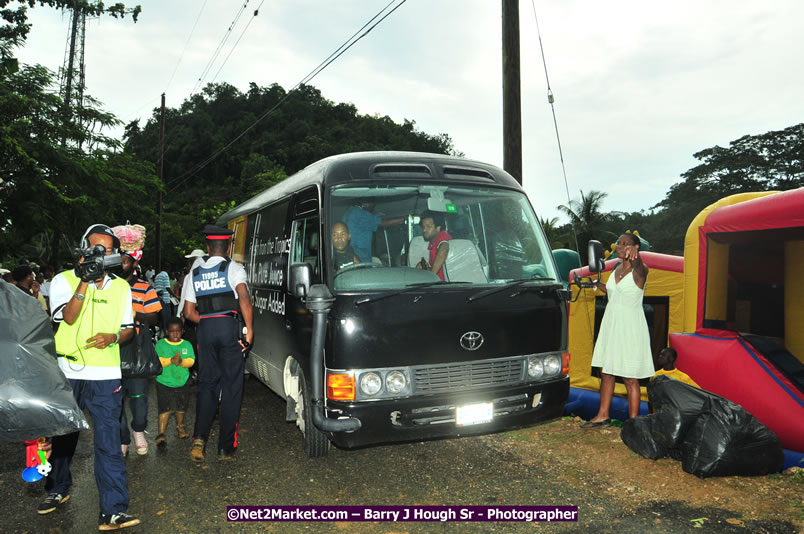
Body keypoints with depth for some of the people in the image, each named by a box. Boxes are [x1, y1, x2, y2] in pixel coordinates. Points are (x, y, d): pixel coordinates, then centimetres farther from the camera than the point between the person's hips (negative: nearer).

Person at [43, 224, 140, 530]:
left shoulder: (121, 287, 8)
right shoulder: (64, 280, 0)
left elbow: (129, 329, 11)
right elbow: (69, 317, -16)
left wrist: (113, 337, -10)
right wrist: (85, 281, -23)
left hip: (105, 377, 0)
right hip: (66, 373, 0)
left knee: (108, 442, -5)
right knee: (62, 436, 16)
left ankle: (113, 511, -3)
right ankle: (58, 490, 41)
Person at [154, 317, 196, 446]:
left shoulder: (187, 344, 3)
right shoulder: (160, 344, -1)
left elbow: (191, 361, -8)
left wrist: (182, 361, -28)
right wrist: (171, 360, -28)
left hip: (182, 382, 3)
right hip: (164, 382, -3)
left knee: (181, 407, 15)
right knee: (164, 408, -9)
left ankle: (180, 427, 34)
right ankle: (161, 433, -6)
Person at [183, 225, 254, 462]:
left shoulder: (196, 272, 14)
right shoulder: (233, 268, 0)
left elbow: (189, 312, 14)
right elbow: (243, 297, -17)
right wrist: (249, 329, -13)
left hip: (205, 328, 4)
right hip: (229, 326, -4)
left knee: (207, 384, 14)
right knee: (231, 387, 3)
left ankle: (199, 437, -3)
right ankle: (226, 447, 6)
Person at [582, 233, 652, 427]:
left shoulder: (640, 270, -13)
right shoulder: (617, 268, 10)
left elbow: (638, 265, -40)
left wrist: (634, 254, -61)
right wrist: (597, 284, 17)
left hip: (630, 328, -8)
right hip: (610, 324, 8)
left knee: (630, 378, -1)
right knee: (606, 372, 14)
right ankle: (603, 415, 27)